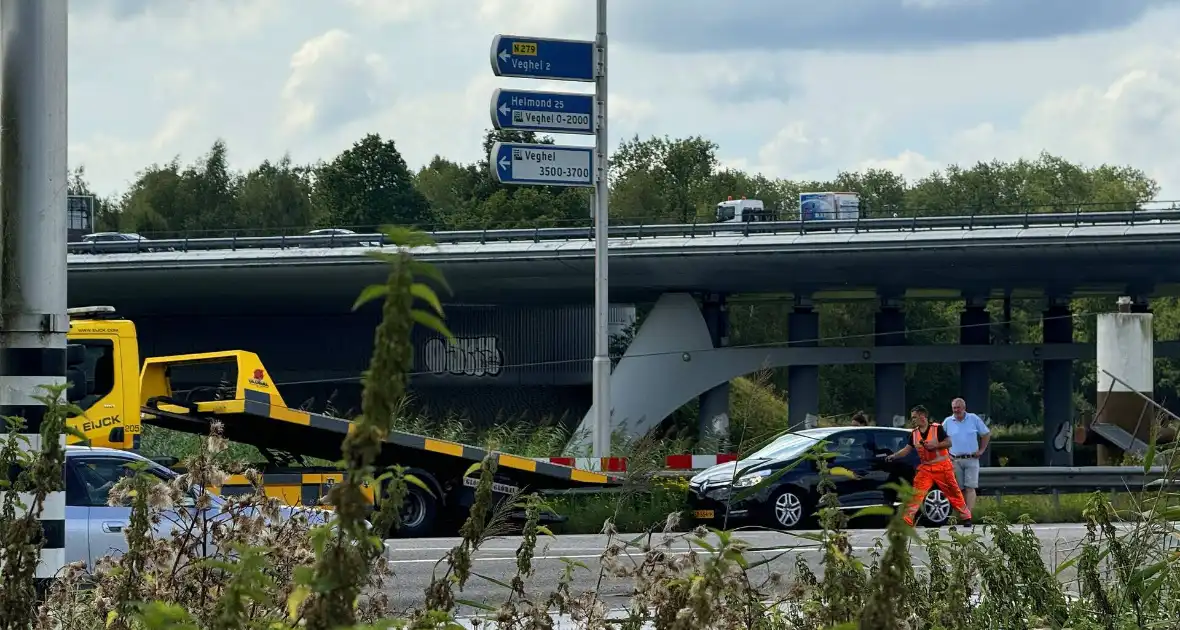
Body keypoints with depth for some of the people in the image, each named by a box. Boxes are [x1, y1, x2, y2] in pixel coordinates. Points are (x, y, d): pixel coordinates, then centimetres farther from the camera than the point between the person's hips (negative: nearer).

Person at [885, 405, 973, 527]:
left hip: (942, 466, -4)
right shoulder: (914, 433, 7)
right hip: (925, 468, 4)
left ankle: (965, 517, 17)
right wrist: (893, 456, 1)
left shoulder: (937, 428, -9)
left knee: (953, 493, 4)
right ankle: (907, 520, -13)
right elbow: (907, 449, 12)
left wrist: (935, 445, -23)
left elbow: (948, 442, -11)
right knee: (916, 493, -10)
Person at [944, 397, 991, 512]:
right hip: (955, 460, 2)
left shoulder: (974, 419, 3)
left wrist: (981, 450, 5)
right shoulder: (948, 422, 5)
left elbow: (986, 434, 12)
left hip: (971, 459, -2)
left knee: (970, 488, -12)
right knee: (960, 489, 5)